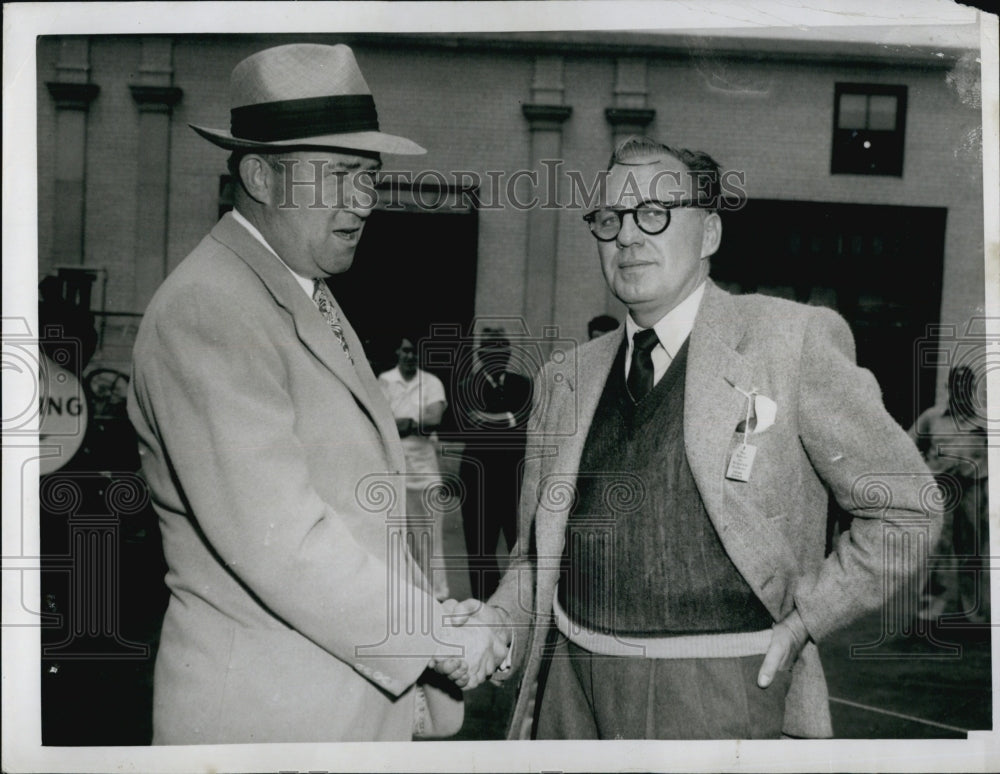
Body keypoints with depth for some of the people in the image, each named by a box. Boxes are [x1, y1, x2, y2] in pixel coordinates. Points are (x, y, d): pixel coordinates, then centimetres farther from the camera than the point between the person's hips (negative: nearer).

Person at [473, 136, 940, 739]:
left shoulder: (792, 342, -9)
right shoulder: (569, 377, 5)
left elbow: (907, 510, -3)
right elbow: (539, 553, 10)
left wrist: (806, 617, -8)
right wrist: (497, 625, -6)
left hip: (719, 695, -4)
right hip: (573, 683, 4)